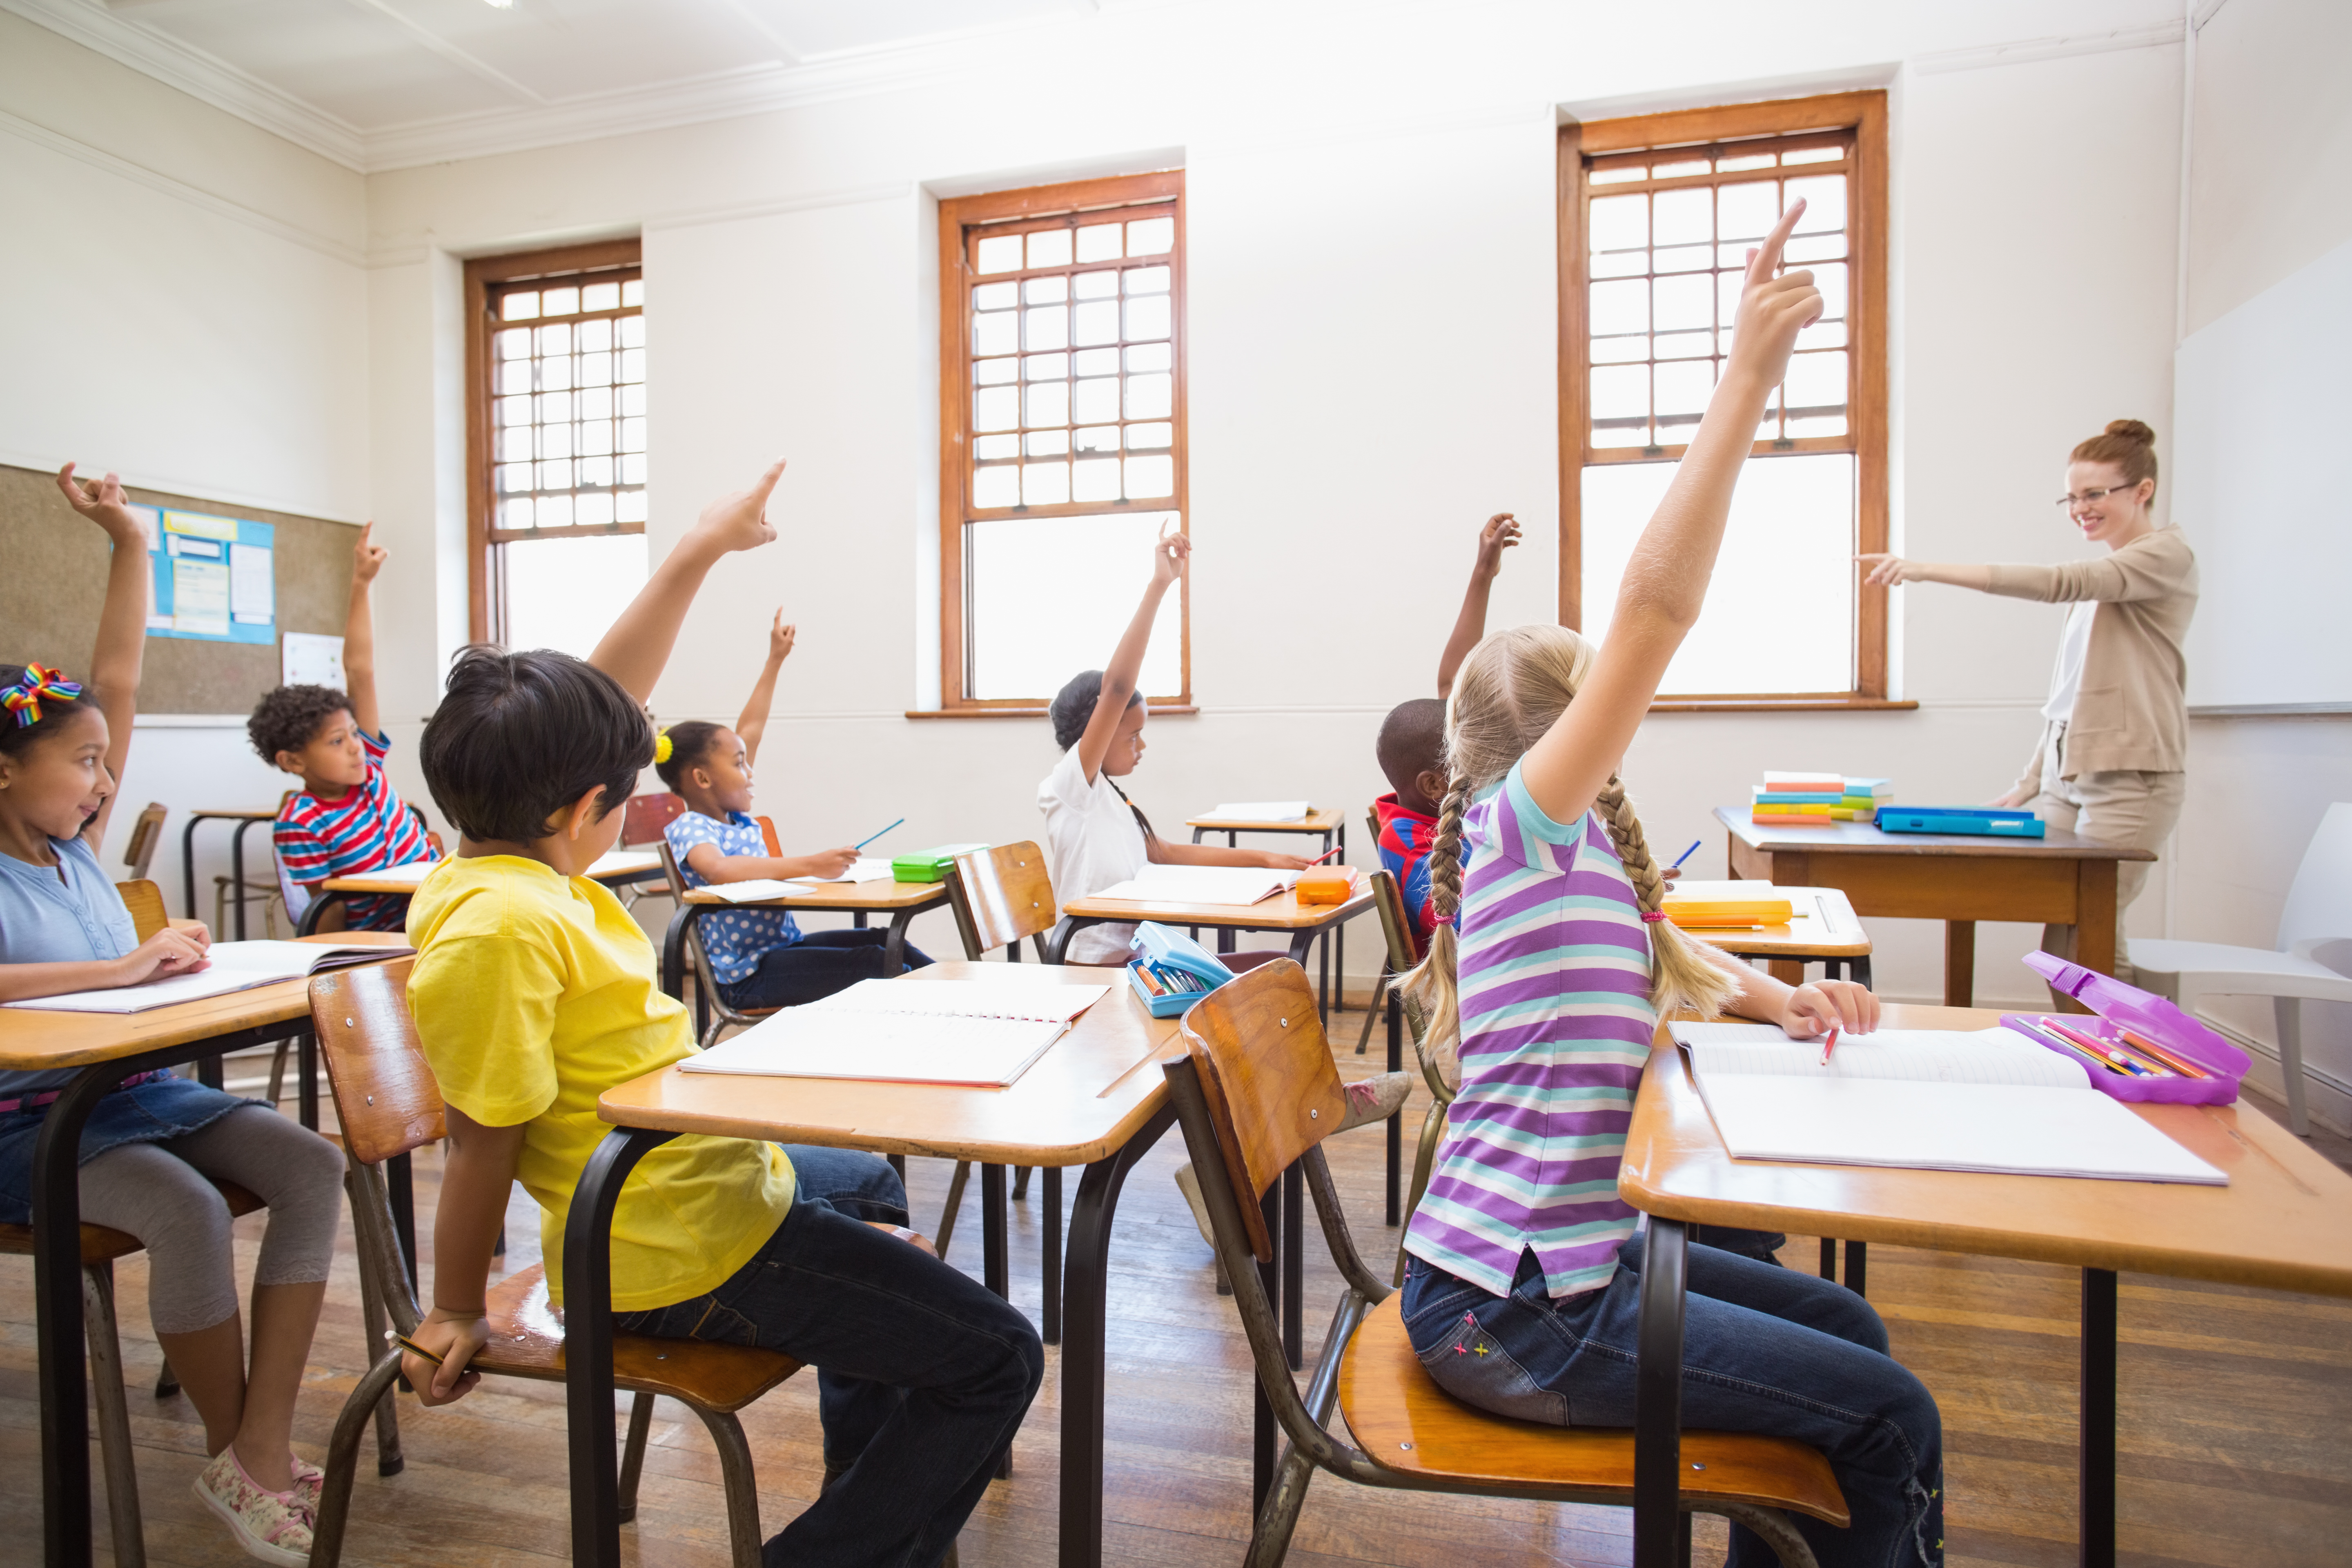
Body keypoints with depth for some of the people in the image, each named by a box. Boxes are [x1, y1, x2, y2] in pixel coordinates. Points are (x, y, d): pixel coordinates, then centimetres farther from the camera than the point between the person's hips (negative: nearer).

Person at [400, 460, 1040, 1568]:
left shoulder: (507, 854, 1)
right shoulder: (497, 929, -27)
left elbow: (609, 695, 5)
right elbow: (481, 1146, -20)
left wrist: (699, 552, 6)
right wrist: (457, 1317, -7)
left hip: (713, 1174, 11)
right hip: (691, 1248, -11)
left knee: (866, 1184, 38)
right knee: (996, 1358, -9)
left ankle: (871, 1479, 49)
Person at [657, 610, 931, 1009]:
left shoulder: (736, 817, 14)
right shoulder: (688, 828, -11)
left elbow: (749, 731, 22)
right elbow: (719, 869, -36)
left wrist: (775, 660, 29)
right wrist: (808, 865, -42)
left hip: (788, 944, 9)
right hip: (748, 973, -9)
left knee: (885, 942, -8)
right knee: (872, 964, -25)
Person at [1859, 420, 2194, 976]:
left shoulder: (2168, 553, -4)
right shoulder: (2102, 575, 20)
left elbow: (2060, 583, -23)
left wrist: (1933, 570, -30)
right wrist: (2030, 782, 18)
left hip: (2130, 777, -7)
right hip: (2067, 774, 7)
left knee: (2080, 944, -9)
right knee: (2058, 944, 3)